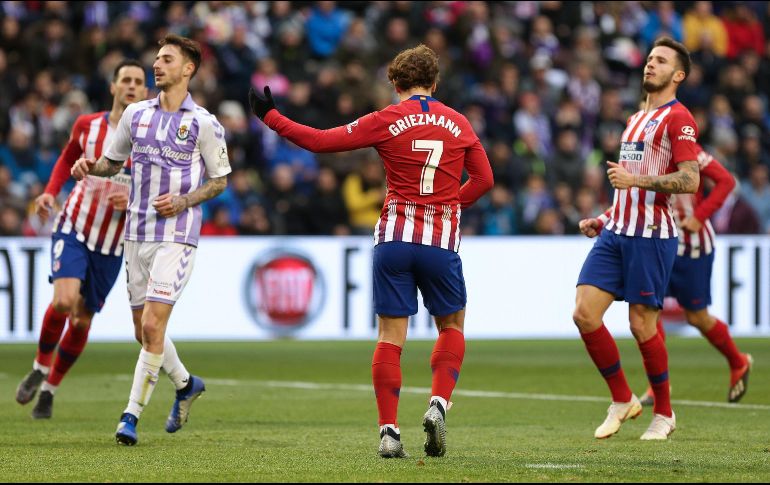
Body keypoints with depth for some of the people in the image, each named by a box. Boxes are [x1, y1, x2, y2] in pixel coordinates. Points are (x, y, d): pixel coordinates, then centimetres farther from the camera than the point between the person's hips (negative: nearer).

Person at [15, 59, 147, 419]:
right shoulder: (87, 125, -2)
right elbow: (68, 158, 18)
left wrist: (134, 200, -22)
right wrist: (50, 191, 3)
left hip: (112, 244, 1)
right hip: (74, 227, -1)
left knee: (82, 321, 5)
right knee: (64, 300, -23)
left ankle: (49, 389, 26)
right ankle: (39, 368, 3)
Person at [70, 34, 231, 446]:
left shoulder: (203, 123, -6)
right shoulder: (136, 114, 7)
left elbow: (220, 180, 1)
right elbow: (113, 162, 18)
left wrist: (183, 201, -14)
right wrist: (89, 167, -4)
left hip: (177, 235, -5)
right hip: (137, 233, 5)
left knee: (152, 325, -15)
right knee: (143, 329, 10)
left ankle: (132, 415, -8)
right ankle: (185, 385, 36)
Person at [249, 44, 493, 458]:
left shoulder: (386, 121, -2)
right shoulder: (458, 124, 5)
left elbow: (320, 141, -2)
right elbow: (483, 179, 11)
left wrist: (271, 117, 8)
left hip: (393, 237, -1)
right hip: (441, 239, 1)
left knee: (390, 336, 2)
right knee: (451, 326, 18)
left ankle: (388, 431, -4)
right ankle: (438, 405, -3)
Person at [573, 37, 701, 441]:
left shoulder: (678, 119, -6)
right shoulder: (636, 120, 22)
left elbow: (689, 181, -17)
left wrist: (635, 179, -22)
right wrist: (604, 220, 21)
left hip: (651, 235, -8)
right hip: (617, 233, 8)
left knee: (642, 324, -5)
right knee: (584, 313, -5)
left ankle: (664, 414, 12)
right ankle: (622, 400, 9)